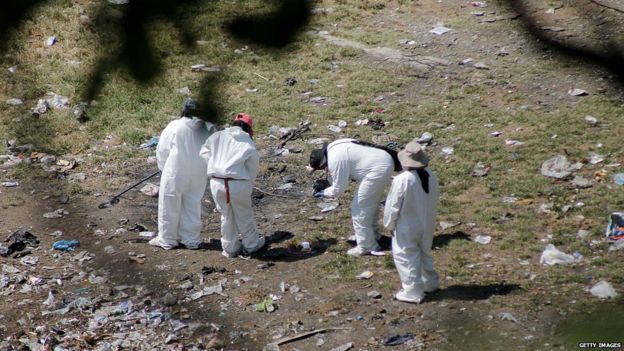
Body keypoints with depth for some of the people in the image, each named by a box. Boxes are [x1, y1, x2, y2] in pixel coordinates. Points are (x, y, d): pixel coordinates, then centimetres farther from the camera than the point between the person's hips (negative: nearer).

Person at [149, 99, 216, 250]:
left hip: (176, 174, -3)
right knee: (192, 206, 16)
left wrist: (163, 167, 13)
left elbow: (162, 150, -3)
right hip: (199, 174, 3)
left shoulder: (174, 126, -10)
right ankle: (191, 239, 22)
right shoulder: (208, 129, -3)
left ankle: (167, 240, 17)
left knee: (170, 206, 9)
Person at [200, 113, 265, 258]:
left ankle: (230, 248, 28)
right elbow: (252, 170, 1)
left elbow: (204, 152, 11)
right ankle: (251, 245, 32)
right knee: (244, 216, 16)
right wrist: (248, 185, 13)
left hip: (216, 182, 3)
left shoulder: (217, 136, 5)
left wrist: (218, 164, 11)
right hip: (238, 184, -3)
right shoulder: (248, 145, -2)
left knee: (226, 216, 18)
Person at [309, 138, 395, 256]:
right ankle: (372, 233, 44)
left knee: (359, 208, 0)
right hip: (384, 161, 10)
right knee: (371, 202, 27)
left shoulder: (335, 160, -18)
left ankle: (366, 246, 8)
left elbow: (338, 189, -10)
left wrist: (323, 193, 5)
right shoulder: (333, 149, 11)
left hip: (378, 170, -10)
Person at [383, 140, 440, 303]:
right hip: (426, 225, 6)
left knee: (406, 258, 7)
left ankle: (412, 292, 12)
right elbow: (434, 199, 6)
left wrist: (389, 224, -2)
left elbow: (392, 206, -17)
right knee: (424, 253, 24)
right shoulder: (431, 176, -7)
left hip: (407, 228, -6)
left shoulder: (402, 180, -26)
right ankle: (430, 282, 38)